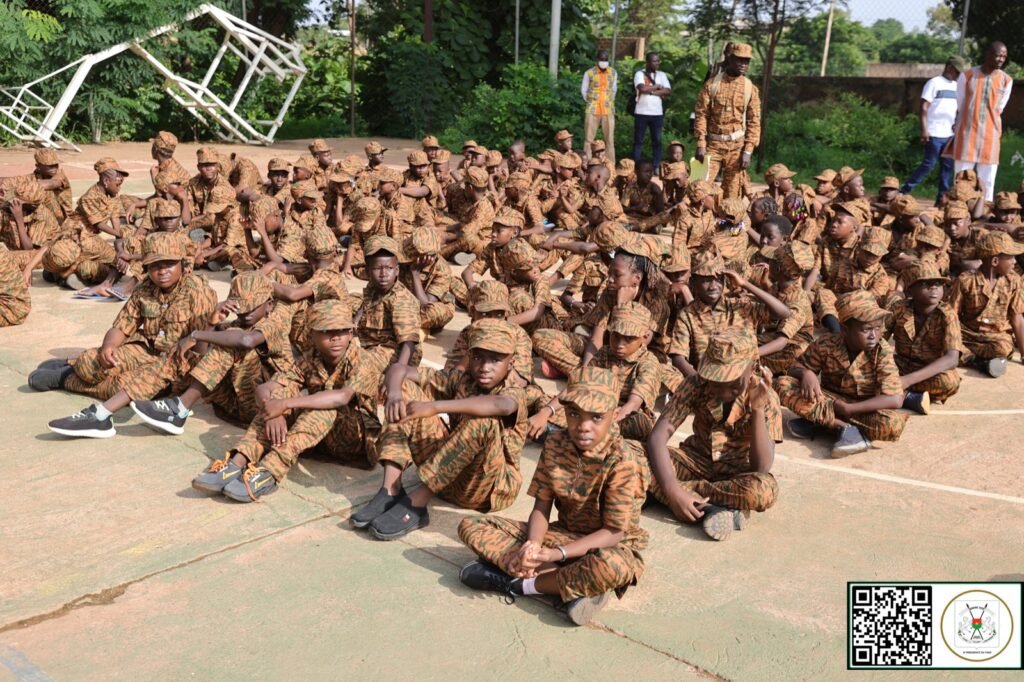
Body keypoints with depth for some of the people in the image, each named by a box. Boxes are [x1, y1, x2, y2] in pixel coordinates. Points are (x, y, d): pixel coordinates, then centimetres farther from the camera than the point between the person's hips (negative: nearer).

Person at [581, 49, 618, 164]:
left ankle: (611, 166, 6)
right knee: (589, 139, 0)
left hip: (608, 110, 2)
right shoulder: (589, 73, -3)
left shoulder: (613, 73, 5)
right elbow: (583, 91, 6)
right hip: (592, 110, -2)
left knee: (609, 139, 2)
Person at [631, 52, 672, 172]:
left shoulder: (662, 75, 10)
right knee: (638, 140, 2)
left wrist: (651, 91, -13)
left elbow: (668, 91, -3)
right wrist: (657, 87, -6)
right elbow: (642, 88, -20)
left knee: (657, 140, 4)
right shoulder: (640, 74, -2)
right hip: (642, 113, -3)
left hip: (657, 113, 3)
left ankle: (657, 167, 9)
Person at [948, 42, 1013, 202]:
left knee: (987, 181, 3)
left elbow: (999, 109, 11)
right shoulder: (967, 75, -3)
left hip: (990, 136, 2)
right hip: (967, 134, -1)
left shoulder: (1006, 80, 2)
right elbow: (958, 107, 6)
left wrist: (986, 126, 13)